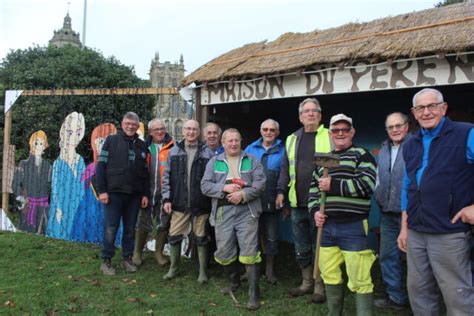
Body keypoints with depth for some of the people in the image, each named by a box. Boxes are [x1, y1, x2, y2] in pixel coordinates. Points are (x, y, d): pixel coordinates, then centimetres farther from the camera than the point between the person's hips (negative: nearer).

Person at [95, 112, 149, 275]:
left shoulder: (142, 145, 10)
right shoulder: (112, 140, 1)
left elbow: (145, 172, 13)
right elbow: (101, 166, -3)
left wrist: (145, 194, 7)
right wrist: (102, 190, -9)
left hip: (134, 195, 3)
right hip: (114, 193, -3)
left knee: (130, 229, 10)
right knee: (110, 229, 1)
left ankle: (127, 258, 23)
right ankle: (106, 261, 14)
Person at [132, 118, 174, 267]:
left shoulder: (171, 147, -4)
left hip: (165, 192, -2)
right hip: (147, 191, 2)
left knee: (163, 224, 9)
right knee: (143, 223, 9)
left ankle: (159, 253, 25)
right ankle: (137, 253, 24)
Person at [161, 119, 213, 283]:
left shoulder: (207, 152, -1)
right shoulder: (174, 151, 6)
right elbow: (166, 176, 7)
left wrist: (213, 201, -3)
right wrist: (166, 198, 0)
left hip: (200, 204, -2)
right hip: (179, 203, 2)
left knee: (201, 238, 8)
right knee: (174, 236, 9)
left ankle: (203, 271, 22)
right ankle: (173, 268, 29)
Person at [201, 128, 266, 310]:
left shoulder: (251, 160, 8)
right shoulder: (214, 162, 12)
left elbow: (260, 183, -2)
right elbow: (205, 186, 4)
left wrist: (243, 194, -15)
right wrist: (225, 188, -11)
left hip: (246, 210, -2)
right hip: (223, 211, 2)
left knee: (249, 252, -6)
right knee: (224, 252, 8)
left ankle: (254, 294, 3)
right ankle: (234, 282, 34)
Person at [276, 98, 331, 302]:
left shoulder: (330, 137, -1)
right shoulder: (292, 139, 13)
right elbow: (285, 168, 15)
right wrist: (281, 190, 8)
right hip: (297, 203, 5)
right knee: (301, 247, 14)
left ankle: (320, 286, 22)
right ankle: (307, 282, 31)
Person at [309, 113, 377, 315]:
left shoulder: (361, 155, 0)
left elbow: (367, 185, -15)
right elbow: (313, 189, 20)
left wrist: (333, 185, -15)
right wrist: (315, 211, 3)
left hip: (353, 227, -6)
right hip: (327, 226, 6)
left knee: (359, 280, -2)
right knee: (330, 275, 15)